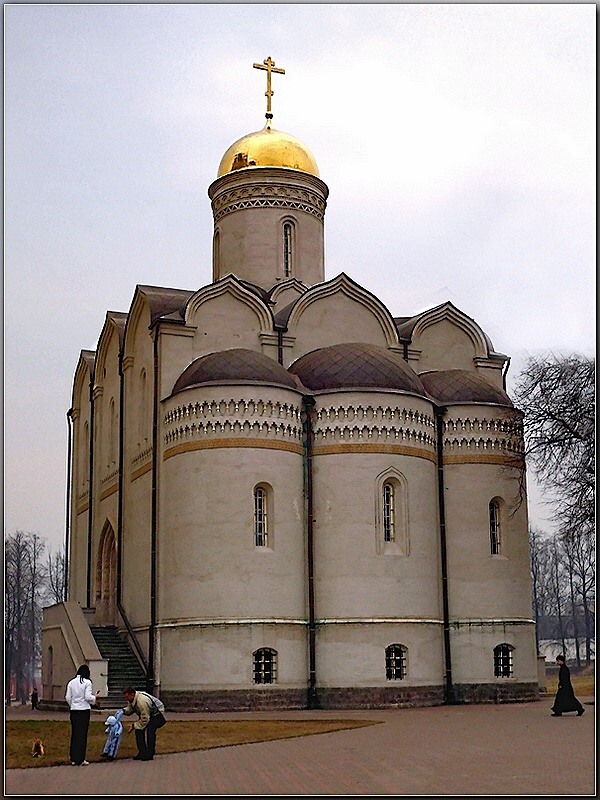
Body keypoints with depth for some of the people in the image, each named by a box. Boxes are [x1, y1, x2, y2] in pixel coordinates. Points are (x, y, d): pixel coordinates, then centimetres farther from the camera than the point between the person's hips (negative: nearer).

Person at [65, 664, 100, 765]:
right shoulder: (87, 682, -8)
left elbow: (68, 697, 5)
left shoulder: (71, 682, 5)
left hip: (74, 711, 4)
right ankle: (80, 760, 2)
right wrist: (95, 696, 6)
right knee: (82, 734, 1)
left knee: (74, 733, 11)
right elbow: (88, 697, -13)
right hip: (84, 710, -4)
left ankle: (73, 758, 13)